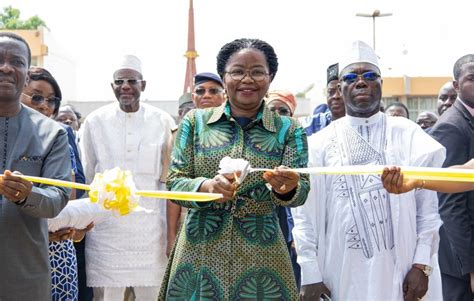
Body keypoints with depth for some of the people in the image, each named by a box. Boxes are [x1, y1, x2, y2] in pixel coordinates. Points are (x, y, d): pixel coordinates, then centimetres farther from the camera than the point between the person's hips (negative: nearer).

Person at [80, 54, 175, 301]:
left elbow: (169, 176, 7)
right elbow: (85, 176, 7)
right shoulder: (95, 121, 1)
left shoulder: (163, 121, 1)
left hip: (150, 226, 0)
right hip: (106, 227, 0)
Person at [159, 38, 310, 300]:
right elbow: (174, 182, -1)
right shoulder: (195, 122, 2)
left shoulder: (288, 130, 2)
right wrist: (208, 186, -21)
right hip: (198, 256, 0)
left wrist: (286, 189, -28)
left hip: (261, 258, 0)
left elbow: (301, 192, -5)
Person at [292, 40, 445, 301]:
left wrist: (422, 265, -7)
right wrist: (310, 275, -5)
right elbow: (305, 213, -2)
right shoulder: (319, 144, 0)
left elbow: (428, 205, -1)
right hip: (343, 274, 0)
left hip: (402, 271, 0)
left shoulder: (408, 135, 0)